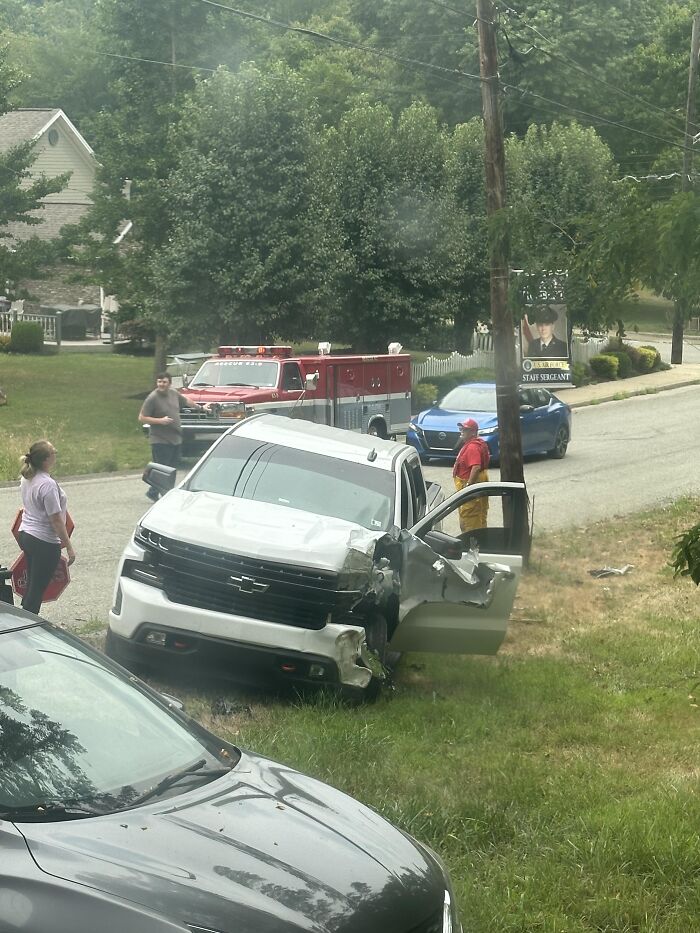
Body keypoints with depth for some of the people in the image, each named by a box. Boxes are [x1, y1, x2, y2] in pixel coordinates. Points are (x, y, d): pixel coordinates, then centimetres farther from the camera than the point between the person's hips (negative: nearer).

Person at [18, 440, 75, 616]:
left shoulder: (26, 479, 5)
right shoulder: (48, 484, -22)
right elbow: (56, 520, -21)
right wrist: (69, 547, -14)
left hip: (25, 535, 9)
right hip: (45, 542, -9)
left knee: (32, 585, 17)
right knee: (38, 588, -1)